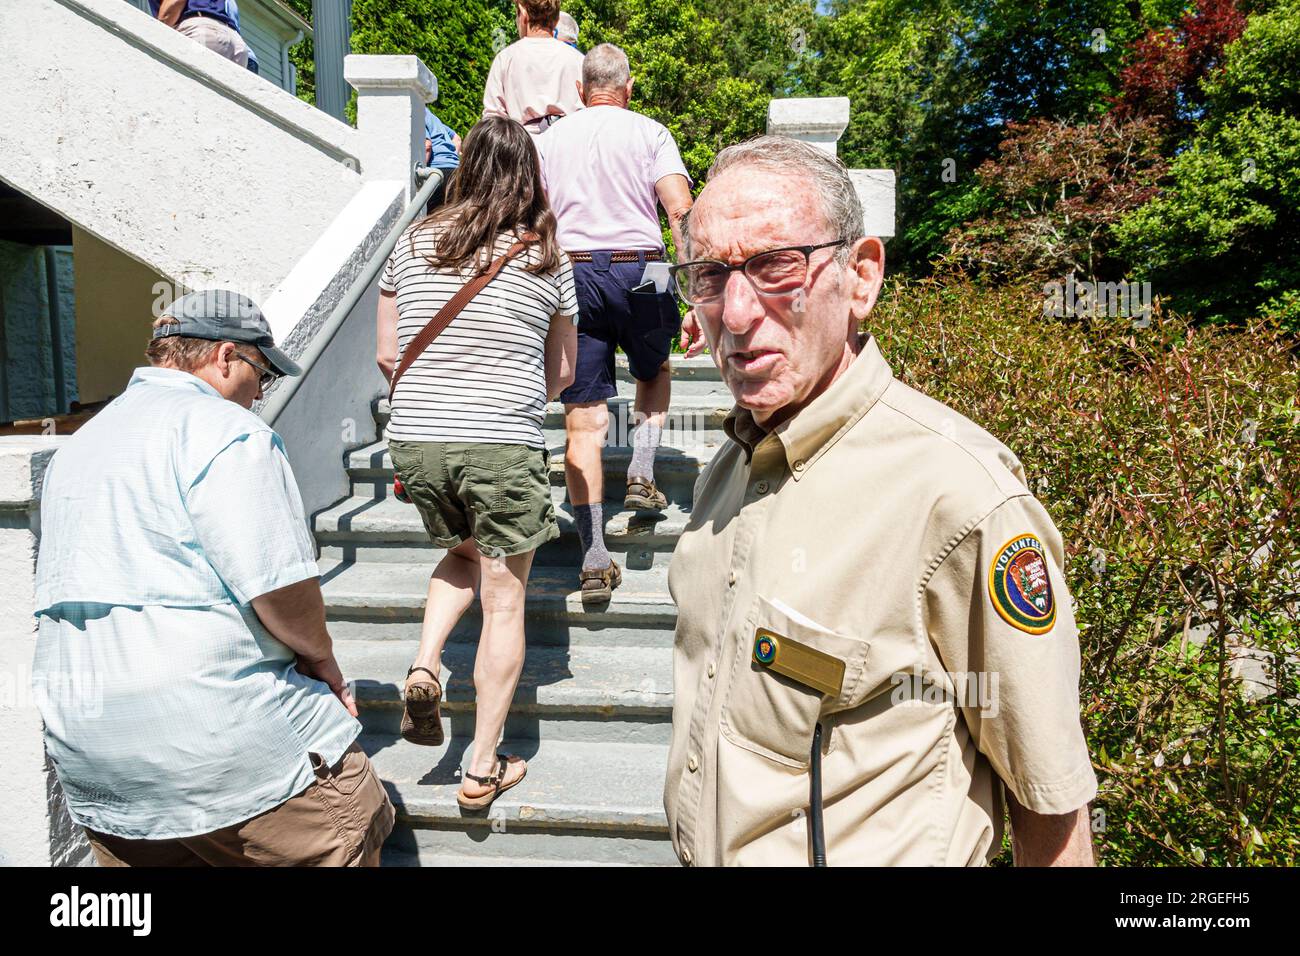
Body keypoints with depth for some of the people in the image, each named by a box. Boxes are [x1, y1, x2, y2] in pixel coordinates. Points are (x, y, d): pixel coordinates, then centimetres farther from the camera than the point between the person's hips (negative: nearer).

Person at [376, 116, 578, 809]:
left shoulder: (413, 245, 7)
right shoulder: (548, 260, 2)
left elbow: (387, 355, 11)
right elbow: (562, 373, 9)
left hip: (415, 440, 3)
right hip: (504, 448, -3)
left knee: (464, 551, 31)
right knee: (503, 602, 9)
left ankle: (424, 665, 10)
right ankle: (483, 768, 17)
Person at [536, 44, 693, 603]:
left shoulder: (549, 140, 14)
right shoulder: (649, 133, 6)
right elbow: (682, 211, -7)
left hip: (572, 273, 2)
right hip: (638, 268, -1)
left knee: (584, 421, 0)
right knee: (654, 373, 29)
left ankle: (594, 561, -1)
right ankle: (642, 474, 10)